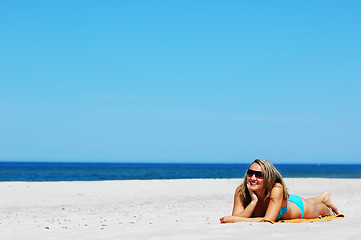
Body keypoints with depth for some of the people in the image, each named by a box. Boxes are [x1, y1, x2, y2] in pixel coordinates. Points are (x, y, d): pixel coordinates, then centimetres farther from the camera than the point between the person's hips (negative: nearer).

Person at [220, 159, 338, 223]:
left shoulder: (276, 189, -47)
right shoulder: (241, 191, -38)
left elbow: (268, 220, -54)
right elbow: (236, 218, -43)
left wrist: (234, 219, -58)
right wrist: (253, 201, -53)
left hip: (299, 208, -4)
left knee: (320, 209, 31)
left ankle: (325, 199, 65)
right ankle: (323, 197, 66)